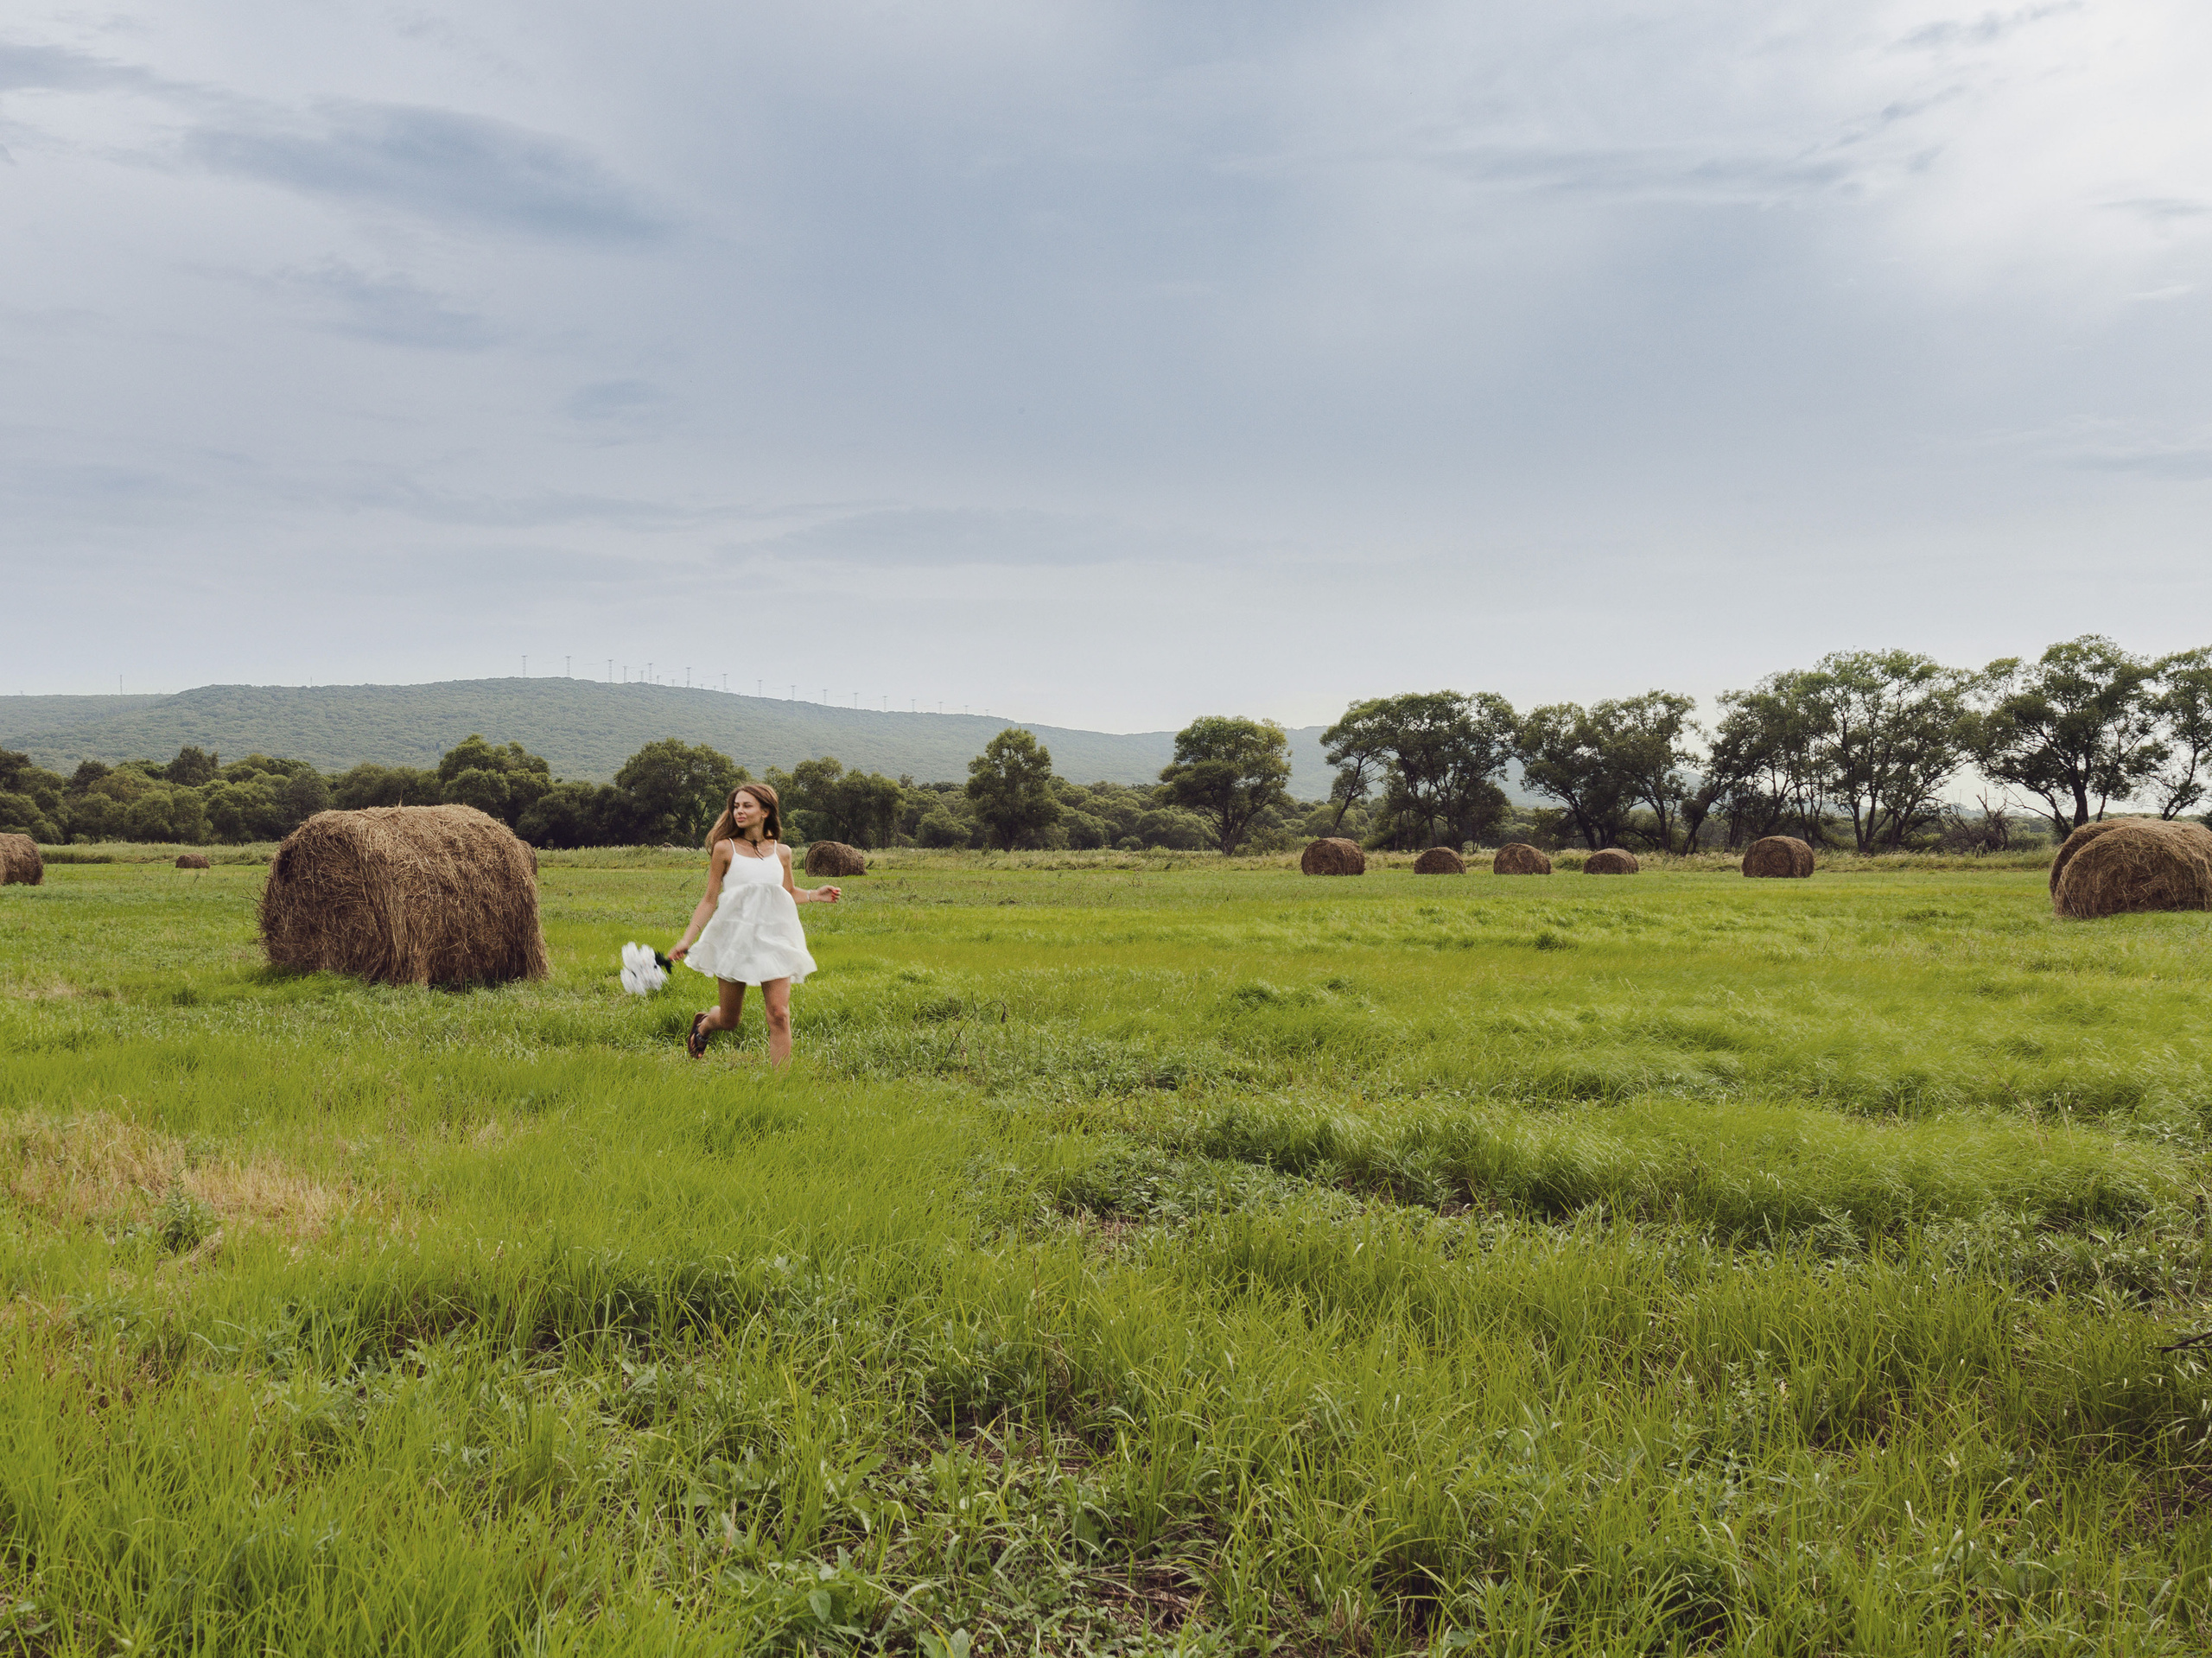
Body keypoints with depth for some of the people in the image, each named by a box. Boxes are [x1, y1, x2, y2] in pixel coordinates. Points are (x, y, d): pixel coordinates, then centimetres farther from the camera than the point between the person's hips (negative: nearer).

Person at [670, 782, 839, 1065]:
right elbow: (710, 900, 2)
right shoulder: (724, 848, -2)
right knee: (729, 1020, 10)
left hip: (772, 938, 2)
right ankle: (704, 1024, 47)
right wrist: (686, 940, -4)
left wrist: (815, 895, 4)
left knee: (779, 1015, -11)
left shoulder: (781, 852, 6)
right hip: (735, 937, -1)